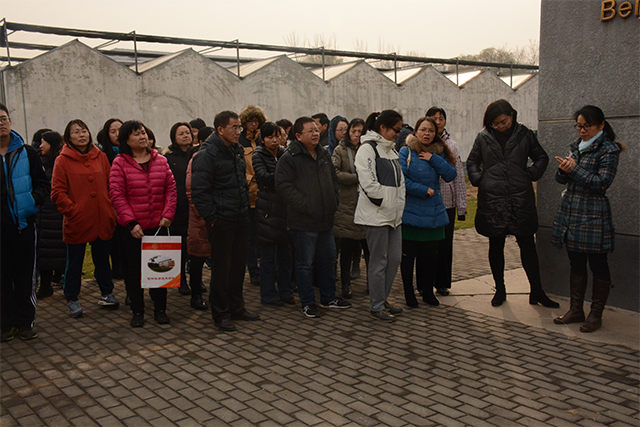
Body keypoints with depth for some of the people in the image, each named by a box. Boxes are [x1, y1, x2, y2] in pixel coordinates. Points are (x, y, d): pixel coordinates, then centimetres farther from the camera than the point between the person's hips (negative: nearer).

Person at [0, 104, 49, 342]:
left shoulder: (26, 152, 7)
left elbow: (42, 183, 9)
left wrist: (34, 198, -11)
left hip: (23, 223, 1)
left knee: (25, 276, 7)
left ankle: (25, 322, 18)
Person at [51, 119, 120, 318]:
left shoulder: (101, 157, 6)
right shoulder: (63, 160, -4)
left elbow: (111, 185, 10)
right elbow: (57, 192, -7)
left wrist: (110, 208, 1)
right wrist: (72, 210, -14)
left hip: (102, 220, 3)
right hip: (76, 222, -3)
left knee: (103, 259, 16)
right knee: (74, 263, 9)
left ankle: (107, 294, 30)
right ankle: (72, 300, 22)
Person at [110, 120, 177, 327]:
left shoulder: (160, 161, 5)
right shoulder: (120, 163, -4)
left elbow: (171, 189, 6)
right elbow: (117, 196, -8)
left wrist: (168, 214, -5)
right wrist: (131, 222, -15)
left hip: (158, 225, 3)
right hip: (131, 228, -2)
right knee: (133, 269, 7)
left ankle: (160, 309, 23)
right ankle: (137, 311, 21)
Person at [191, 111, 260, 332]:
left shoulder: (237, 151, 14)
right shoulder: (207, 155, -13)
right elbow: (199, 191, -17)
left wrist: (246, 209, 16)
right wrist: (212, 217, -17)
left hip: (241, 220, 8)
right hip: (221, 221, -8)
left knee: (239, 264, 15)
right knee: (221, 268, 1)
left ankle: (236, 307, 28)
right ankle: (220, 314, 14)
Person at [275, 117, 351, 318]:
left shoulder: (323, 154, 12)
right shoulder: (289, 158, -11)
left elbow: (333, 179, 23)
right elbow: (283, 186, -18)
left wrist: (333, 201, 10)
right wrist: (305, 205, -19)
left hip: (326, 219, 7)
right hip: (303, 222, -7)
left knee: (328, 260, 17)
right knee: (305, 264, 4)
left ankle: (328, 298, 33)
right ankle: (308, 303, 18)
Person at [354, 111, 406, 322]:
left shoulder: (391, 150, 17)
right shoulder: (367, 149, -11)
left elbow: (399, 180, 21)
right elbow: (369, 183, -19)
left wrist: (399, 205, 10)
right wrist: (384, 204, -12)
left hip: (393, 215, 9)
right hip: (375, 215, -9)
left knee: (395, 258, 11)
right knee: (379, 261, -1)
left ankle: (383, 299, 26)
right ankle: (376, 307, 11)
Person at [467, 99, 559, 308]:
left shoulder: (525, 135, 3)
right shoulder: (483, 138, 4)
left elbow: (542, 157, 14)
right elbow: (472, 162, 16)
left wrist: (532, 173, -1)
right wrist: (478, 179, 1)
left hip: (520, 199, 0)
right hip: (492, 200, 1)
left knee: (527, 245, 3)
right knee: (496, 246, 8)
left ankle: (537, 291, 14)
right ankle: (500, 289, 22)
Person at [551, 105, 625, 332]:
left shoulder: (608, 150, -7)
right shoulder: (576, 147, 13)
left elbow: (602, 182, -16)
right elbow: (561, 179, 11)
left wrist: (575, 169, -20)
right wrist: (563, 170, -11)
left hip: (593, 216, -6)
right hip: (570, 212, 6)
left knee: (598, 265, 4)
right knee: (576, 264, 13)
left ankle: (596, 314, 14)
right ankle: (576, 310, 23)